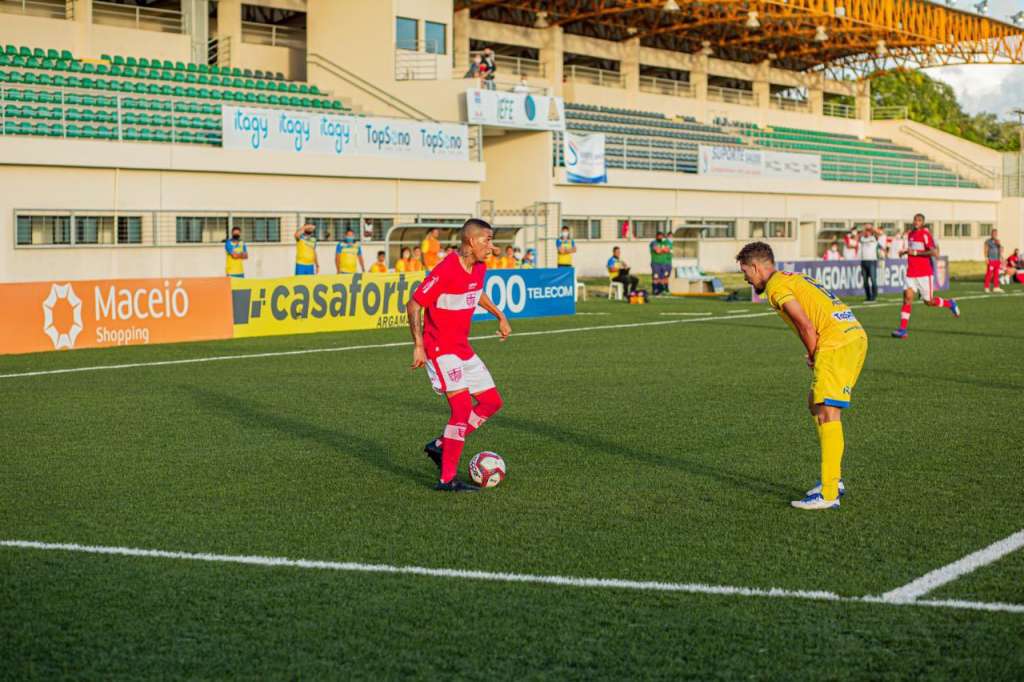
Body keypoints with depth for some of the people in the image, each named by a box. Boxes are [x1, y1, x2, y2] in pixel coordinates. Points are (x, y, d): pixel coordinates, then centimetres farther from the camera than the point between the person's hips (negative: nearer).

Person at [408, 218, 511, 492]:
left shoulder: (479, 269, 6)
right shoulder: (445, 271, -21)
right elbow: (414, 305, -19)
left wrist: (500, 316, 23)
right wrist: (418, 346, -22)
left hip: (463, 348, 9)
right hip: (440, 349, -9)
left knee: (492, 401, 9)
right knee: (463, 407, -16)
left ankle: (440, 445, 18)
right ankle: (447, 479, -11)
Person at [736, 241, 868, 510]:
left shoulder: (776, 286, -3)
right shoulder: (795, 277, 26)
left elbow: (806, 327, -11)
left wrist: (813, 358, 3)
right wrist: (815, 358, 11)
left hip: (837, 342, -10)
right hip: (856, 334, 10)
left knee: (827, 414, -11)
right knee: (816, 405, 18)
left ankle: (828, 494, -13)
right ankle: (834, 478, 21)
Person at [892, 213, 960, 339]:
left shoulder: (925, 234, -11)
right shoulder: (910, 234, 12)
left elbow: (935, 252, -21)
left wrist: (915, 252, -20)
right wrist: (905, 252, 11)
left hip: (925, 274, -5)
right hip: (911, 274, 5)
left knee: (929, 302, 6)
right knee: (907, 297, -11)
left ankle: (950, 303, 36)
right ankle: (902, 329, -14)